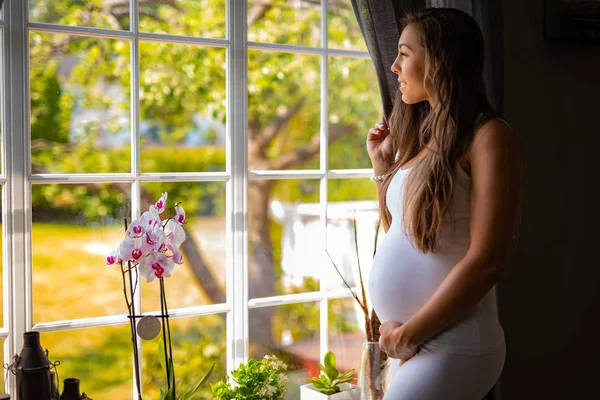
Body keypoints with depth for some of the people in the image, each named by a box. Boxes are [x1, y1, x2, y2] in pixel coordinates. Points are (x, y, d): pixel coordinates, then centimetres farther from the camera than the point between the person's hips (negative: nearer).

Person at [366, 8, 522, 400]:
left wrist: (407, 334, -12)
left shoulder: (489, 135, -10)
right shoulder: (424, 139, 13)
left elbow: (485, 262, -17)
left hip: (451, 346, -7)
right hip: (411, 345, 7)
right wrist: (383, 166, 12)